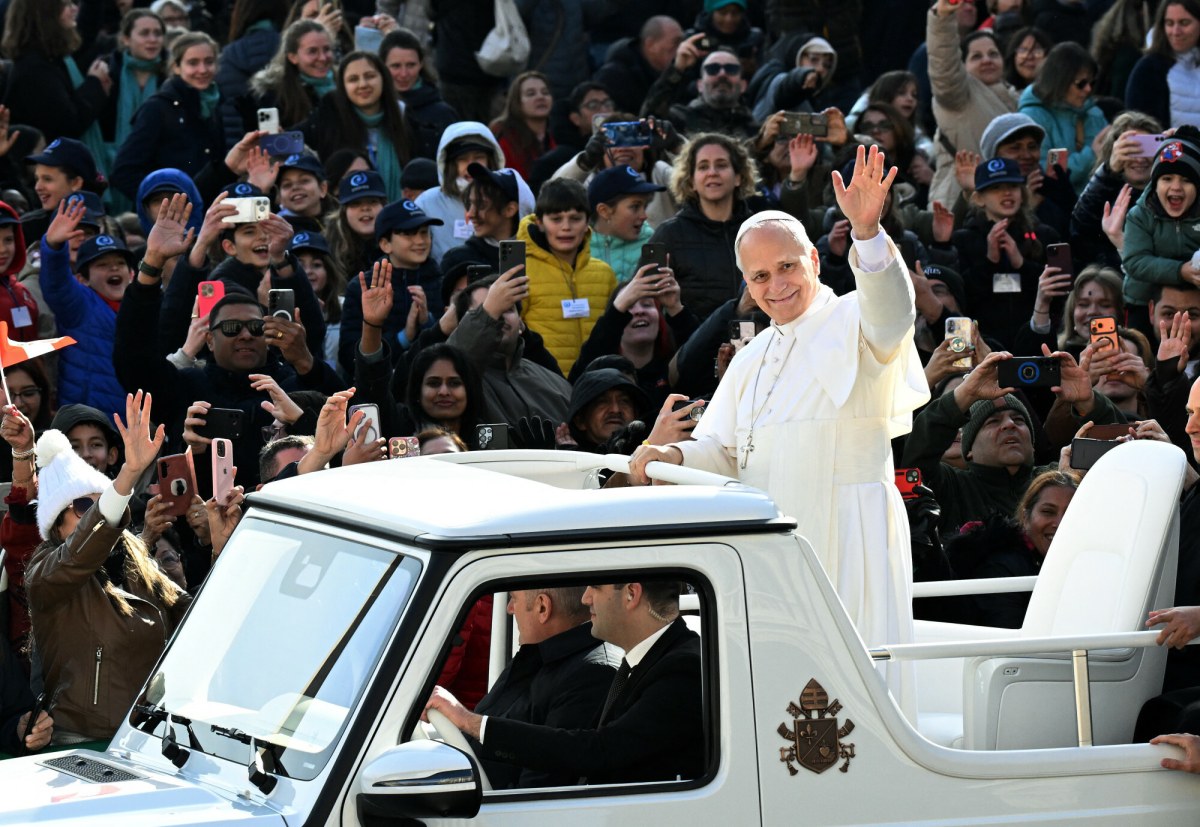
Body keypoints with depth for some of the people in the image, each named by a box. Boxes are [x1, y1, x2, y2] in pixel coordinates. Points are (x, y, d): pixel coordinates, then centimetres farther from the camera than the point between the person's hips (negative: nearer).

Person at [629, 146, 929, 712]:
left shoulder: (853, 325, -1)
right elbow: (723, 451, 20)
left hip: (846, 535, -7)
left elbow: (890, 309, -25)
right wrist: (674, 456, -3)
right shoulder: (752, 360, 21)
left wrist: (867, 231, -43)